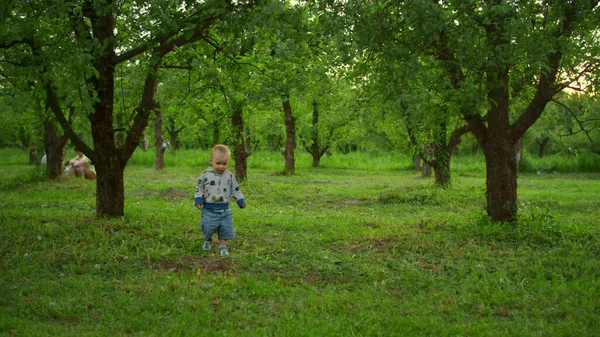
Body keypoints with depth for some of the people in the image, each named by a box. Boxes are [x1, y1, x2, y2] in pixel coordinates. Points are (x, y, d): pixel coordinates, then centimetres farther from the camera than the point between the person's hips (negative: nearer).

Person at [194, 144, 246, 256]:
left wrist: (241, 201, 9)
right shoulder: (205, 174, -5)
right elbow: (199, 188, 2)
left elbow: (235, 190, 10)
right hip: (209, 209, -2)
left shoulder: (229, 176, 1)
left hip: (225, 209, 2)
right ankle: (208, 240, 22)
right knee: (208, 227, -9)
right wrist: (198, 200, -7)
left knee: (226, 228, 3)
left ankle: (223, 246, 21)